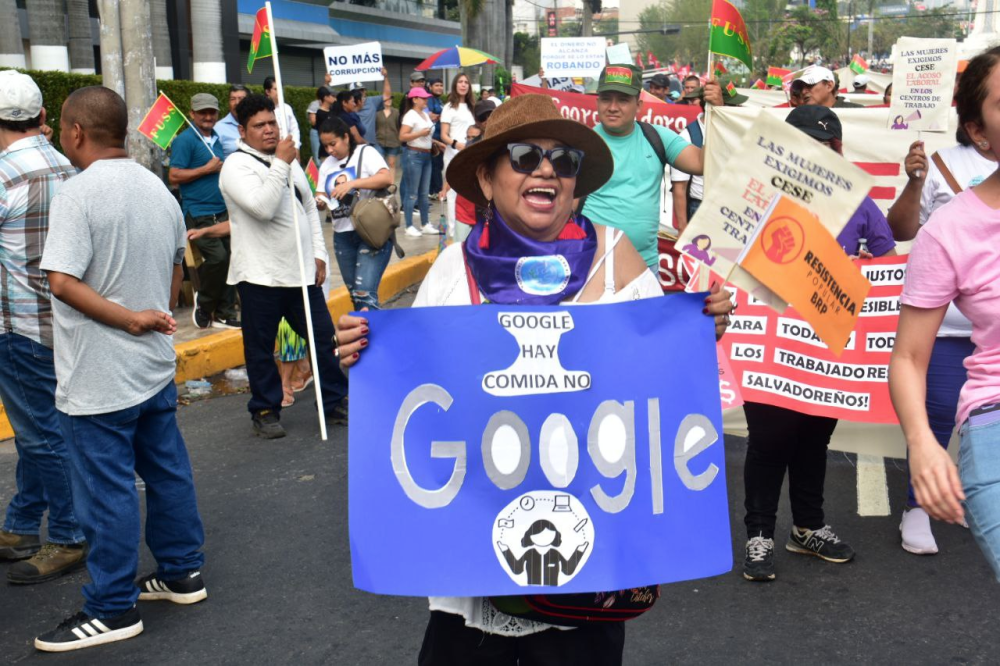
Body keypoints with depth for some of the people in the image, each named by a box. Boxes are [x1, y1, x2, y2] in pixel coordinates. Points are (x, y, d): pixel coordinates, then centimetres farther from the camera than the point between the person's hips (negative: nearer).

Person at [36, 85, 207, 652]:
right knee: (168, 469, 17)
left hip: (100, 376, -8)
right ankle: (183, 573, 29)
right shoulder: (158, 188, 7)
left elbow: (63, 282, -24)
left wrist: (132, 320, -17)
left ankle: (113, 609, 12)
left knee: (108, 489, 2)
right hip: (156, 365, 8)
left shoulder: (79, 194, -17)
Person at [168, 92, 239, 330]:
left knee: (231, 258, 3)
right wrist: (208, 169, -12)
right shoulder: (184, 140, -5)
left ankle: (224, 313, 14)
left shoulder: (217, 140, 18)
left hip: (222, 211, 7)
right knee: (217, 257, -19)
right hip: (198, 213, -7)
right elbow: (174, 177, -13)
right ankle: (203, 306, 4)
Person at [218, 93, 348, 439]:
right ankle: (265, 411, 19)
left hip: (302, 272, 6)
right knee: (260, 348, 4)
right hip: (260, 276, -6)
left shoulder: (289, 160, 15)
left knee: (324, 338, 10)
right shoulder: (237, 165, -9)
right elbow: (262, 207, -25)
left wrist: (319, 253, 11)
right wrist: (281, 164, -19)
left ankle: (335, 401, 23)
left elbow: (310, 208, 19)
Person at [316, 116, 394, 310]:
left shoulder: (366, 153, -3)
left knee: (365, 293, -17)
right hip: (342, 236, 6)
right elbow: (322, 199, 12)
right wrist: (318, 202, -13)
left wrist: (352, 183, -26)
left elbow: (387, 178, -18)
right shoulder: (327, 165, 14)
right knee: (354, 295, 10)